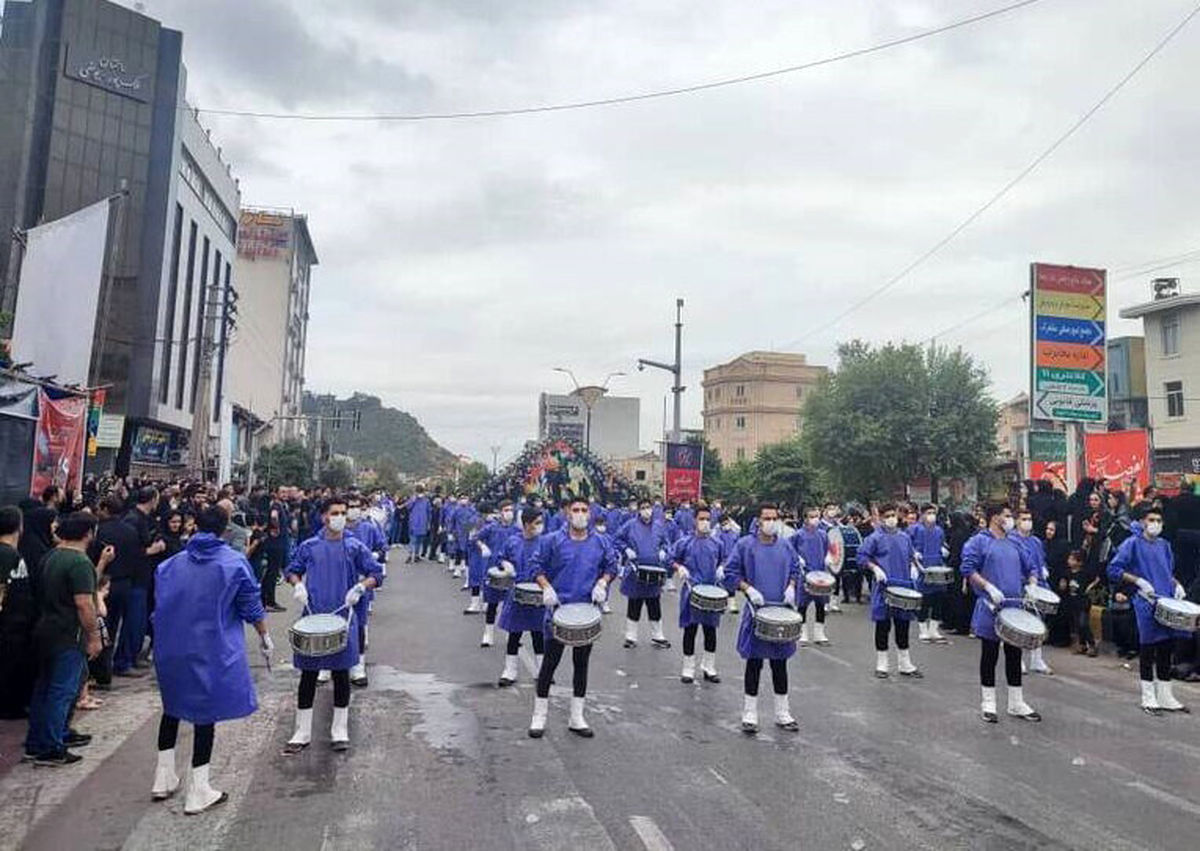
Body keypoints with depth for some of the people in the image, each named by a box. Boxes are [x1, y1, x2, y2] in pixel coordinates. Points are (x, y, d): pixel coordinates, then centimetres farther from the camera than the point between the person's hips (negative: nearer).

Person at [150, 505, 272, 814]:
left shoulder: (172, 564, 0)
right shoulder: (234, 562, -11)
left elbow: (159, 605, 8)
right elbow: (252, 606, -5)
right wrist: (264, 636, 9)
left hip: (172, 647, 4)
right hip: (212, 650, -4)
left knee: (173, 706, 22)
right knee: (206, 713, 5)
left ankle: (164, 779, 31)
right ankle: (198, 792, 11)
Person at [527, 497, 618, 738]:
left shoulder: (600, 543, 3)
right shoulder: (553, 541, -5)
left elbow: (612, 566, 14)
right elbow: (535, 565, 0)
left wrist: (602, 583, -4)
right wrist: (547, 588, -13)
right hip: (558, 610, -3)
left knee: (581, 663, 11)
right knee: (550, 661, 2)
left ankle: (577, 718, 23)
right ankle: (539, 716, 16)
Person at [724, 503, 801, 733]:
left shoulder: (786, 547, 6)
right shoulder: (745, 545, -6)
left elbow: (795, 570, 17)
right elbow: (730, 573, -4)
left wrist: (791, 587, -1)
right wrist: (748, 588, -16)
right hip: (756, 613, -3)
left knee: (780, 664, 12)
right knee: (754, 664, 2)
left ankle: (782, 713, 24)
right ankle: (749, 715, 13)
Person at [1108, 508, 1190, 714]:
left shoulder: (1165, 545, 16)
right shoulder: (1133, 543, -4)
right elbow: (1113, 570, -8)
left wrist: (1176, 584, 7)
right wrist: (1138, 581, -16)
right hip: (1146, 604, -6)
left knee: (1166, 649, 9)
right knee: (1148, 650, -2)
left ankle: (1166, 697, 19)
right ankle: (1148, 699, 7)